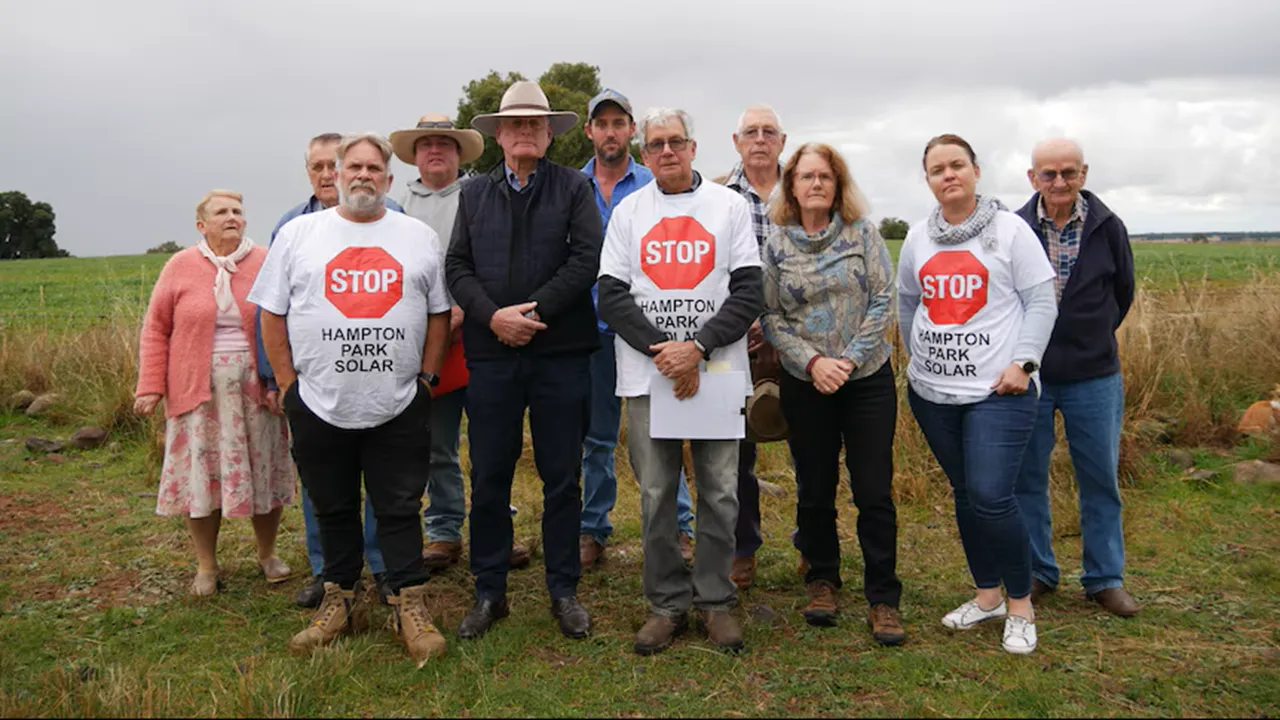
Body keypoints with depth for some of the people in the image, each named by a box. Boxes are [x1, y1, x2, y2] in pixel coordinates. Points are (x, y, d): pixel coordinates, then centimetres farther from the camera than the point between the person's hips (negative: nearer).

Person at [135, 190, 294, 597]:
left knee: (262, 470, 7)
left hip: (256, 389, 0)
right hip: (199, 390, 0)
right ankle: (206, 566, 19)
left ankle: (267, 554, 25)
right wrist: (151, 387, -3)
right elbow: (155, 330, 4)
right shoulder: (180, 267, 3)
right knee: (201, 474, 4)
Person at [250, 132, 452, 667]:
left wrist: (427, 376, 2)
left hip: (399, 407, 0)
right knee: (333, 510, 13)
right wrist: (288, 383, 0)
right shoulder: (298, 233, 5)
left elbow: (439, 313, 9)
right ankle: (341, 603, 27)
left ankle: (409, 608, 14)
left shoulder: (419, 237, 6)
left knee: (400, 510, 5)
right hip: (319, 404, 1)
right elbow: (272, 314, 5)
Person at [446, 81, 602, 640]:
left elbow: (586, 259, -6)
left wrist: (534, 312, -14)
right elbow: (457, 265, 5)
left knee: (562, 477, 6)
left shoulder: (573, 188, 6)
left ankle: (563, 591, 19)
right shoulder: (473, 192, 12)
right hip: (491, 352, 2)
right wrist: (493, 315, -11)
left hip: (561, 350, -1)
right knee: (489, 478, 6)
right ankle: (489, 592, 20)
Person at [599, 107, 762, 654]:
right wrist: (663, 350, -10)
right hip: (648, 374, 1)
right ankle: (667, 603, 18)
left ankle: (715, 601, 18)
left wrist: (698, 347, -13)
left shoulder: (729, 205, 6)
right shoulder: (628, 211, 10)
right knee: (656, 493, 4)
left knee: (721, 491, 2)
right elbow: (612, 296, 3)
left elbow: (748, 292, -1)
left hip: (718, 369, -1)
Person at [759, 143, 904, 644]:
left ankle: (883, 599, 11)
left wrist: (850, 359, -12)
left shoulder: (863, 232, 0)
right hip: (805, 383, 1)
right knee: (815, 490, 10)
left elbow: (883, 301, -3)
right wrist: (811, 361, -13)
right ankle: (822, 582, 29)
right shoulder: (776, 244, 2)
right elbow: (770, 316, -1)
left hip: (868, 378, -1)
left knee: (874, 491, -1)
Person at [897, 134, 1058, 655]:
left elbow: (1042, 301, -4)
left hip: (999, 392, -5)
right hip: (933, 392, 5)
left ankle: (1020, 605, 9)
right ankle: (987, 596, 28)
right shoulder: (918, 238, 11)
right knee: (964, 494, 12)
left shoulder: (1009, 229, -1)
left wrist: (1023, 362, -13)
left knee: (990, 498, -12)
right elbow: (907, 305, 21)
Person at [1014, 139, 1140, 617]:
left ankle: (1105, 578, 23)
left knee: (1101, 480, 8)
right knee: (1027, 479, 7)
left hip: (1094, 378, 1)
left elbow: (1122, 293, 11)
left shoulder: (1107, 227, -3)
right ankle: (1037, 573, 23)